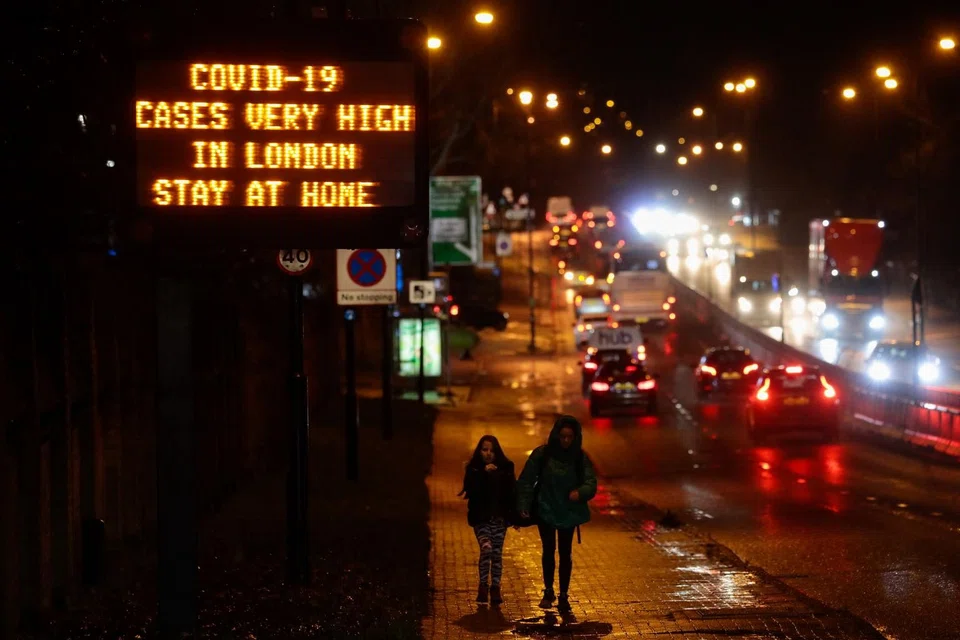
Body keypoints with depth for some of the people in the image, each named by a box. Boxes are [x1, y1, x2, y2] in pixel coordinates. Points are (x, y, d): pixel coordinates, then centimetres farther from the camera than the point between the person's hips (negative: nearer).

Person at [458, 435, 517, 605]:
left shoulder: (505, 468, 3)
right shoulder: (474, 469, -1)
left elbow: (512, 493, 4)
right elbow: (470, 489, -17)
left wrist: (515, 516, 1)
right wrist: (484, 473, -26)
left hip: (500, 517, 2)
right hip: (481, 518, -2)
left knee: (497, 553, 5)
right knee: (486, 548, -19)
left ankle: (495, 588, 17)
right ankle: (483, 585, -3)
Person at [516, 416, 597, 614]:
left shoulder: (580, 458, -6)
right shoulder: (541, 454, -9)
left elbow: (591, 482, -12)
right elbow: (526, 480, -6)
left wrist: (580, 492, -34)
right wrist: (523, 506, -13)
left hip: (569, 512, 1)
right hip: (545, 510, -1)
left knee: (565, 553, 5)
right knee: (549, 549, -2)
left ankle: (563, 596, 14)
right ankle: (548, 591, 18)